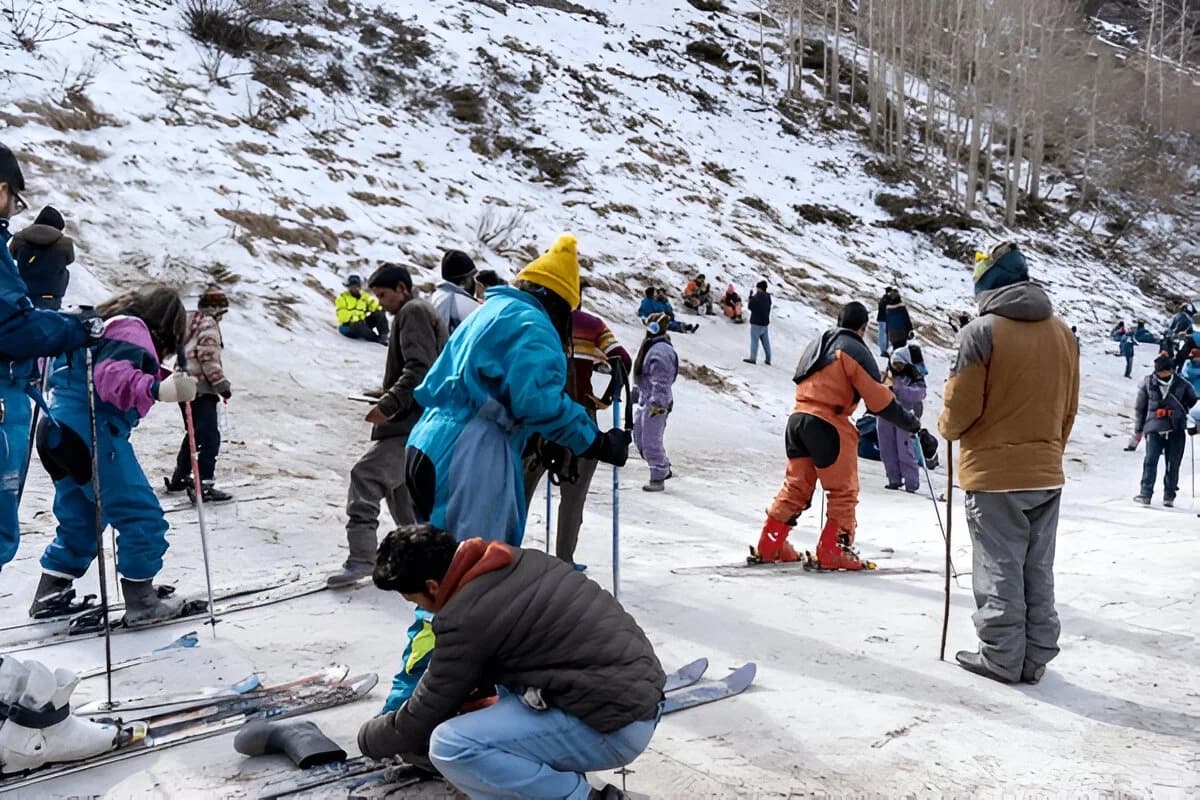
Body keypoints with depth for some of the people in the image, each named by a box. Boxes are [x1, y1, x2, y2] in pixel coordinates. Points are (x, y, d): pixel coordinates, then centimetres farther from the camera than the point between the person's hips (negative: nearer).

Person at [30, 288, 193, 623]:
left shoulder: (104, 324, 25)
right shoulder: (131, 330, -6)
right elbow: (112, 374, -24)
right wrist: (158, 389, -41)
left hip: (57, 431, 10)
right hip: (91, 432, -10)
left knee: (78, 519, 21)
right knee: (142, 516, -5)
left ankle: (50, 594, 26)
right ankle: (141, 600, -3)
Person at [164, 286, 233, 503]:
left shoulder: (191, 324, 18)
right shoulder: (208, 325, -10)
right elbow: (209, 360, -18)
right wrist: (222, 384, -13)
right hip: (201, 389, -10)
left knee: (195, 434, 22)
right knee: (210, 437, -12)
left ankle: (180, 478, 32)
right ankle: (204, 486, -19)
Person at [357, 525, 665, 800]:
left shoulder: (464, 620, -16)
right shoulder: (519, 561, 8)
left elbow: (425, 715, -1)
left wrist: (369, 739, 18)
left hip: (614, 726, -10)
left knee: (449, 746, -15)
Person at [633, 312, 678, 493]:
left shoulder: (660, 350, -20)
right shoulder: (651, 346, 13)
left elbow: (661, 380, -25)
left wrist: (657, 402, -27)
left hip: (656, 403, -11)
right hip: (645, 399, 11)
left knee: (651, 441, -5)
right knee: (639, 437, 17)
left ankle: (658, 478, 5)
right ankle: (664, 468, 28)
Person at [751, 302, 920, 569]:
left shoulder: (817, 345, 19)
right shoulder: (856, 351, -5)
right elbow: (879, 400, -9)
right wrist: (910, 423, 0)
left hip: (798, 419, 8)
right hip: (829, 425, -7)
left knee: (796, 486, 14)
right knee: (844, 491, 4)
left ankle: (768, 546, 15)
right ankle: (832, 552, 3)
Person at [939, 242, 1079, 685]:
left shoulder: (981, 331, -14)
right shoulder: (1062, 332, 6)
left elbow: (962, 404, -13)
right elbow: (1068, 408, 11)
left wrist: (948, 428, 9)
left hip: (993, 472, -6)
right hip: (1046, 473, 6)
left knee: (1000, 571, 4)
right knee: (1038, 572, 14)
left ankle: (1002, 658, 11)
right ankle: (1035, 658, 21)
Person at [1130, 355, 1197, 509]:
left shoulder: (1181, 384, 2)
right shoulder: (1148, 383, 1)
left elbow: (1193, 399, 22)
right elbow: (1140, 407, 9)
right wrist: (1138, 430, 12)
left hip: (1176, 429, 1)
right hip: (1154, 428, -1)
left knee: (1173, 464, 5)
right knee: (1150, 461, -10)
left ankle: (1169, 495, 16)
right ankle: (1146, 493, -7)